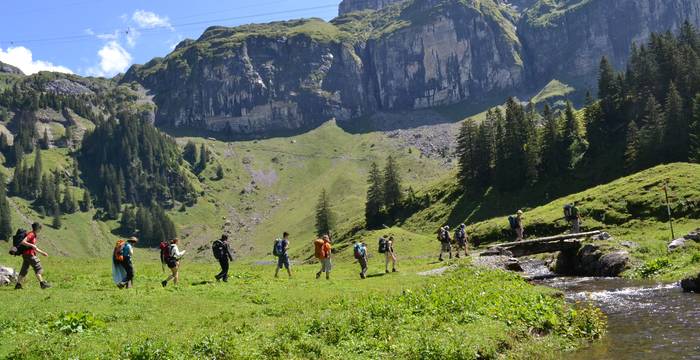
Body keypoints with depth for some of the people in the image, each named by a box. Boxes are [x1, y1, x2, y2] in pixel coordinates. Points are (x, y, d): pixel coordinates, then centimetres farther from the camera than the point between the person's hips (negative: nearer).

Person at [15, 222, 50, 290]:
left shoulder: (34, 235, 18)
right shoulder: (31, 234, -12)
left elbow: (34, 248, 25)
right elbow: (23, 242, -23)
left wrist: (42, 252, 23)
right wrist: (32, 245, -24)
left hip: (26, 255, 10)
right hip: (29, 254, -10)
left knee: (24, 270, 12)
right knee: (38, 268, -7)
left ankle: (18, 285, 15)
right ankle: (42, 283, -8)